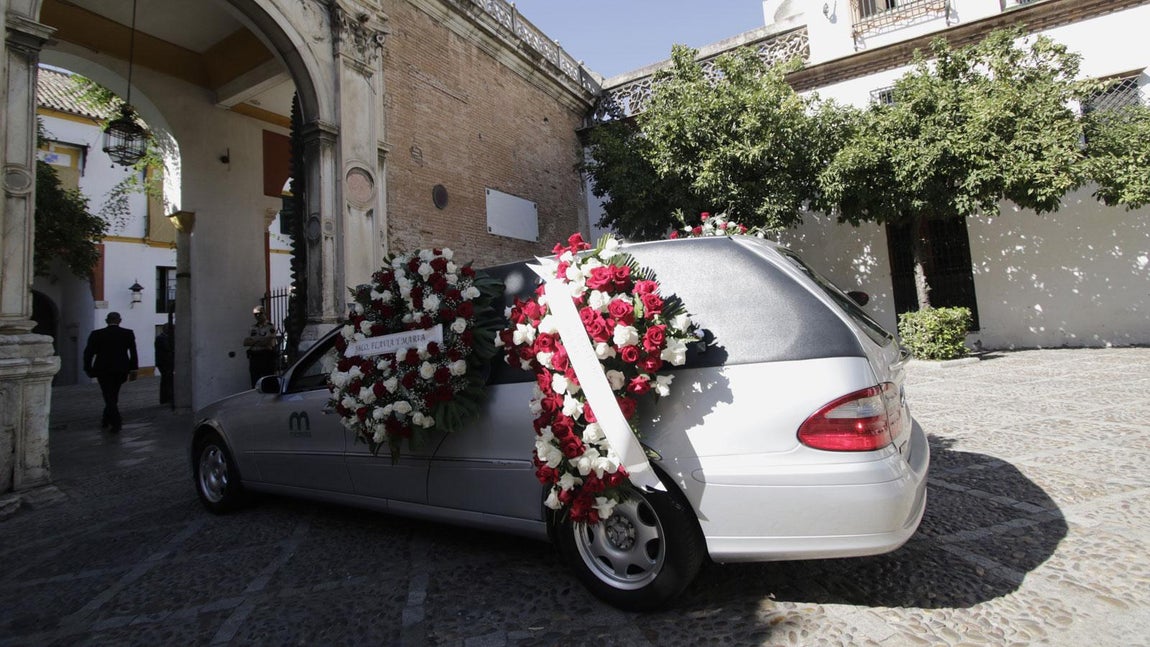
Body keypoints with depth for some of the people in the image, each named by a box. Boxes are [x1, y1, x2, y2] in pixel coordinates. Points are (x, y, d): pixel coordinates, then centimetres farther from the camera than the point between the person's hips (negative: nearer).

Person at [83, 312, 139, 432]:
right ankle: (106, 421, 26)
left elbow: (88, 353, 0)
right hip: (121, 369, 2)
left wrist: (88, 368, 11)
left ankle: (116, 422, -11)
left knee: (109, 396, 1)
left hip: (103, 369, -1)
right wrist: (133, 369, -2)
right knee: (113, 396, 17)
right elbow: (133, 352, -5)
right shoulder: (128, 333, -1)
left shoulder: (96, 334, -1)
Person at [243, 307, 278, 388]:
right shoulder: (253, 328, 17)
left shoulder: (270, 327, -2)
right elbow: (245, 342, 7)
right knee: (254, 383, 8)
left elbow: (268, 342, -15)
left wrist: (253, 341, -3)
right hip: (254, 357, 6)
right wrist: (261, 341, -6)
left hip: (266, 357, -6)